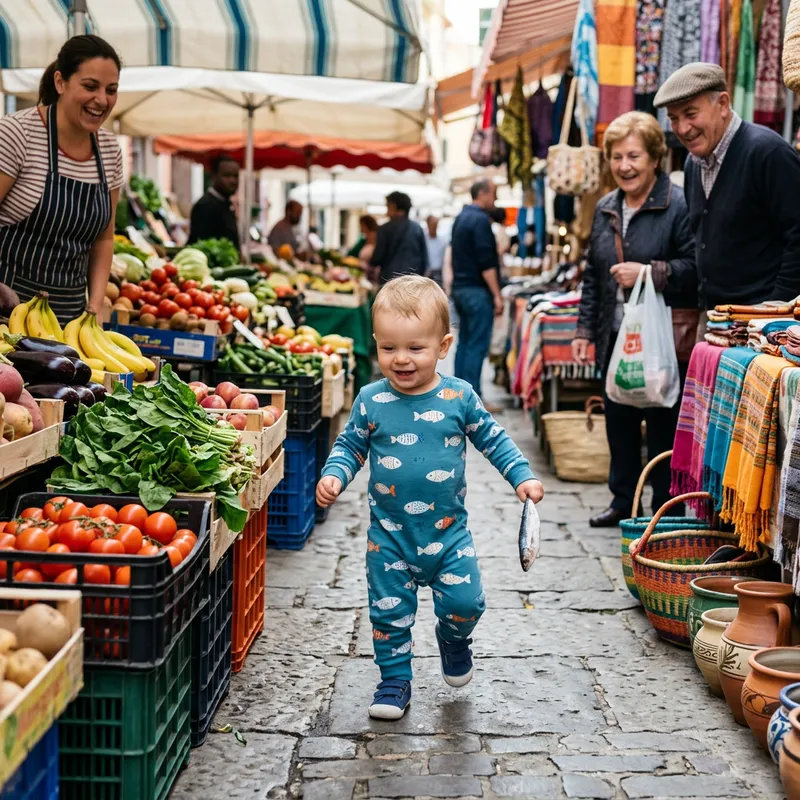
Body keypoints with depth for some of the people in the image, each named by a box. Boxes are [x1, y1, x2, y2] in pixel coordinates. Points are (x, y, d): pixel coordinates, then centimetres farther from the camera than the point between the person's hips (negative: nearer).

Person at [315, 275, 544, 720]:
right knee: (389, 610, 6)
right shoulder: (371, 402, -7)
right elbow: (350, 446, 5)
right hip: (389, 533, 0)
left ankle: (454, 638, 31)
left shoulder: (459, 397, -7)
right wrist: (333, 476, -13)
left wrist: (522, 477, -1)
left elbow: (492, 439, 6)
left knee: (465, 601, -4)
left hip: (448, 529, 0)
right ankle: (395, 680, 26)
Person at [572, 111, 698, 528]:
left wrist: (649, 273, -25)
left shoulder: (679, 206, -11)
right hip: (615, 338, 7)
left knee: (662, 424, 2)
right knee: (619, 420, 15)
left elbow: (695, 270, -17)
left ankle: (664, 508, 14)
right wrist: (585, 329, 15)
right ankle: (624, 499, 29)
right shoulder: (606, 209, 13)